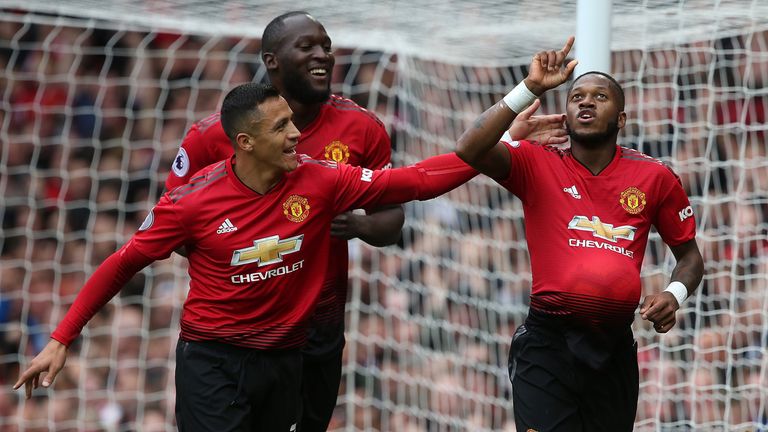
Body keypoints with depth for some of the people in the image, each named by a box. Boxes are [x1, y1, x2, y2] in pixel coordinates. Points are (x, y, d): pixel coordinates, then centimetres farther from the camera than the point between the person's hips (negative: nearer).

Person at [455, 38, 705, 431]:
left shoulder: (655, 177, 5)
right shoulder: (537, 165, 0)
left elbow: (689, 254, 16)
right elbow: (470, 151, -18)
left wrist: (675, 294, -5)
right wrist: (531, 88, -20)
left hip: (615, 348, 3)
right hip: (548, 343, -3)